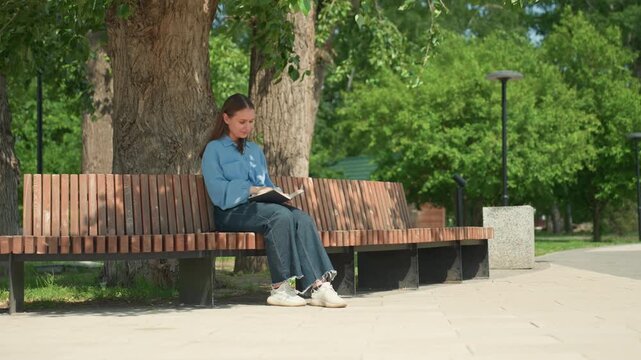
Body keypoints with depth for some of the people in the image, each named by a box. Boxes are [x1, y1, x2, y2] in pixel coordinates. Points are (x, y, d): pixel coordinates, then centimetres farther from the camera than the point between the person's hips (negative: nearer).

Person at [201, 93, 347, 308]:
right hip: (231, 211, -6)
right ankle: (280, 288, -35)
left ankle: (318, 286, -38)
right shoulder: (214, 150, 6)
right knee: (280, 215, -35)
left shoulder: (255, 151, 28)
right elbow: (217, 191, -7)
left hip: (258, 206, 6)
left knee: (302, 218, -25)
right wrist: (251, 190, -17)